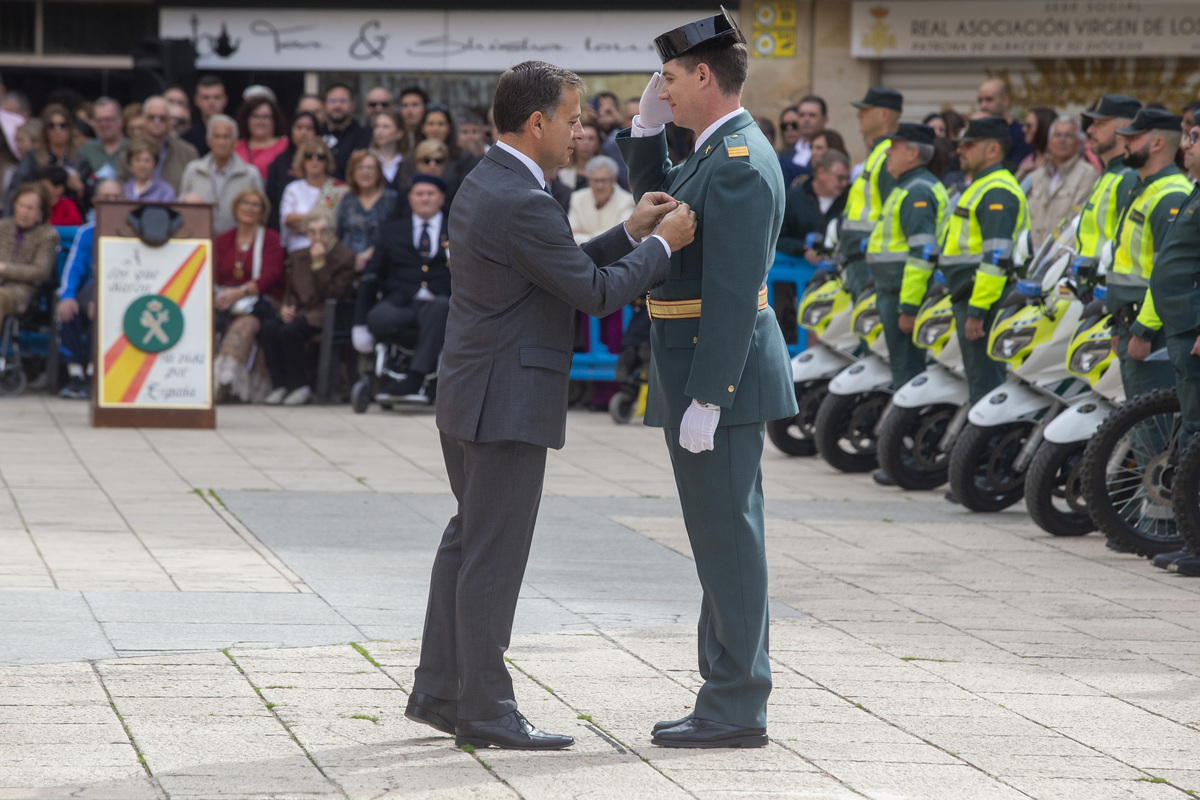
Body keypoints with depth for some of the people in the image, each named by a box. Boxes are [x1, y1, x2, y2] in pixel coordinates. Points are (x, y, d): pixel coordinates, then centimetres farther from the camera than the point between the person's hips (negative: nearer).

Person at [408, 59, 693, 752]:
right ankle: (485, 712, 2)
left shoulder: (486, 184, 11)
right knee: (494, 554, -4)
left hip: (470, 395, 11)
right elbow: (594, 293, -17)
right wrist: (663, 245, -6)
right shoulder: (522, 202, -21)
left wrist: (629, 234, 11)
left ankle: (438, 693, 22)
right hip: (508, 401, -11)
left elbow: (566, 271, 18)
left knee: (468, 542, 16)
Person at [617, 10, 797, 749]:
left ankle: (736, 710, -1)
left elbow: (731, 293, -23)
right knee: (726, 539, 13)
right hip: (712, 374, 10)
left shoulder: (740, 166, -19)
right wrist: (648, 130, 12)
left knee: (727, 537, -5)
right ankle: (731, 698, 18)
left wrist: (705, 400, -24)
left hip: (720, 376, -10)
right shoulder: (722, 152, 13)